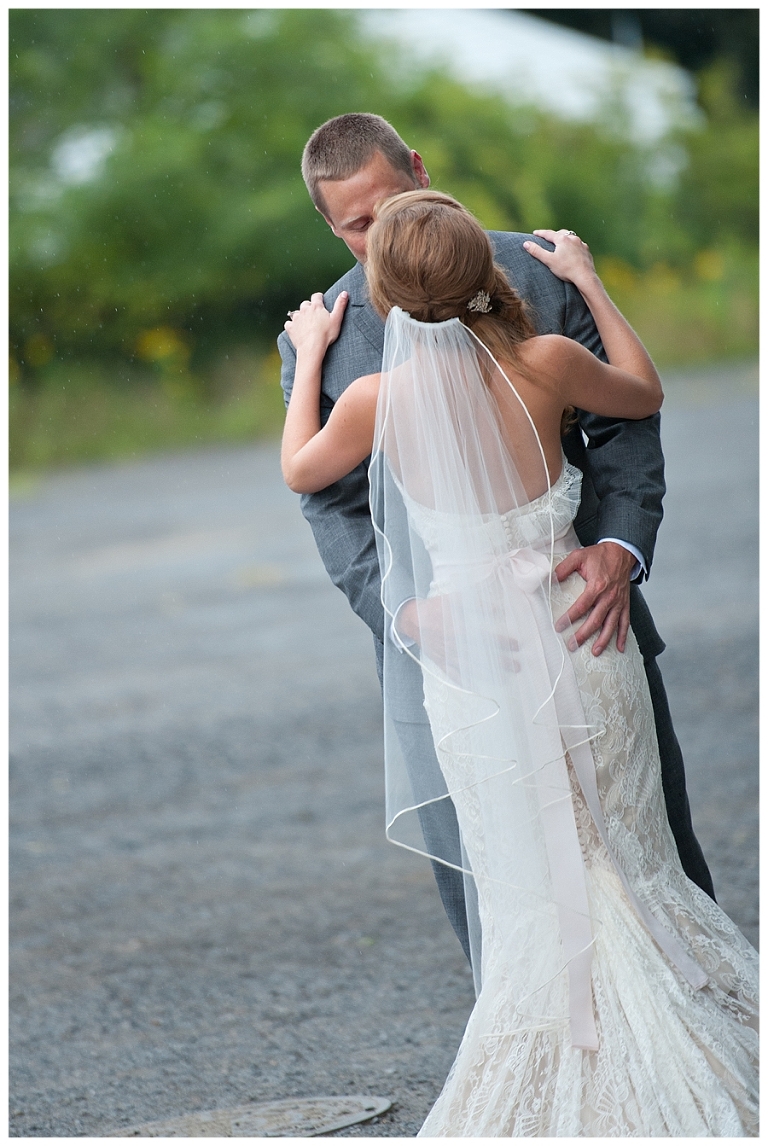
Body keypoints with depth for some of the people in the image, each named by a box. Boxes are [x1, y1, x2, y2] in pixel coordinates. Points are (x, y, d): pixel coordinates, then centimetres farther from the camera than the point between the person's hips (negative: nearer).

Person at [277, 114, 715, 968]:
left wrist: (622, 548, -17)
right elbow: (336, 510, 1)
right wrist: (407, 610, -18)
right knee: (482, 890, -1)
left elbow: (624, 421, 1)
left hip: (583, 614, 1)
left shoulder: (532, 272, 0)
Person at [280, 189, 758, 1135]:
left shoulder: (377, 401, -14)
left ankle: (557, 1083, 17)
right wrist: (589, 284, 18)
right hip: (577, 635, 0)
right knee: (623, 865, 15)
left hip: (471, 661, 0)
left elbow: (299, 470, 9)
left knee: (533, 892, 11)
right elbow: (644, 394, 10)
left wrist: (309, 359, 20)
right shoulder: (548, 363, -14)